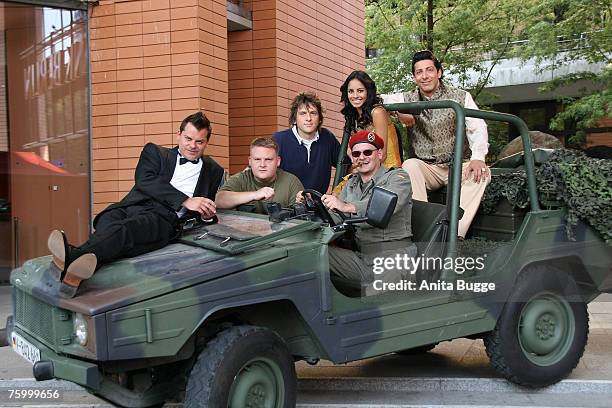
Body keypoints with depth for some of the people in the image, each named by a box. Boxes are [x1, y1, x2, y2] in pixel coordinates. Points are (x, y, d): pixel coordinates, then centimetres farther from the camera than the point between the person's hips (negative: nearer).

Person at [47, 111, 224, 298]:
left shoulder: (213, 170, 29)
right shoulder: (155, 152, 24)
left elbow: (209, 204, 32)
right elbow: (144, 181, 4)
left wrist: (207, 212, 4)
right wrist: (185, 201, -8)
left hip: (165, 216, -2)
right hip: (134, 205, 2)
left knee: (126, 228, -36)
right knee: (108, 220, -36)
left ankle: (73, 256, -62)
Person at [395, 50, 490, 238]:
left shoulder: (461, 97, 3)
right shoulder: (407, 100, 7)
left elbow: (477, 128, -9)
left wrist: (478, 157, -28)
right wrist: (398, 110, -21)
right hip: (424, 168, 0)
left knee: (481, 173, -28)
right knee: (409, 165, -32)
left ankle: (456, 234, -38)